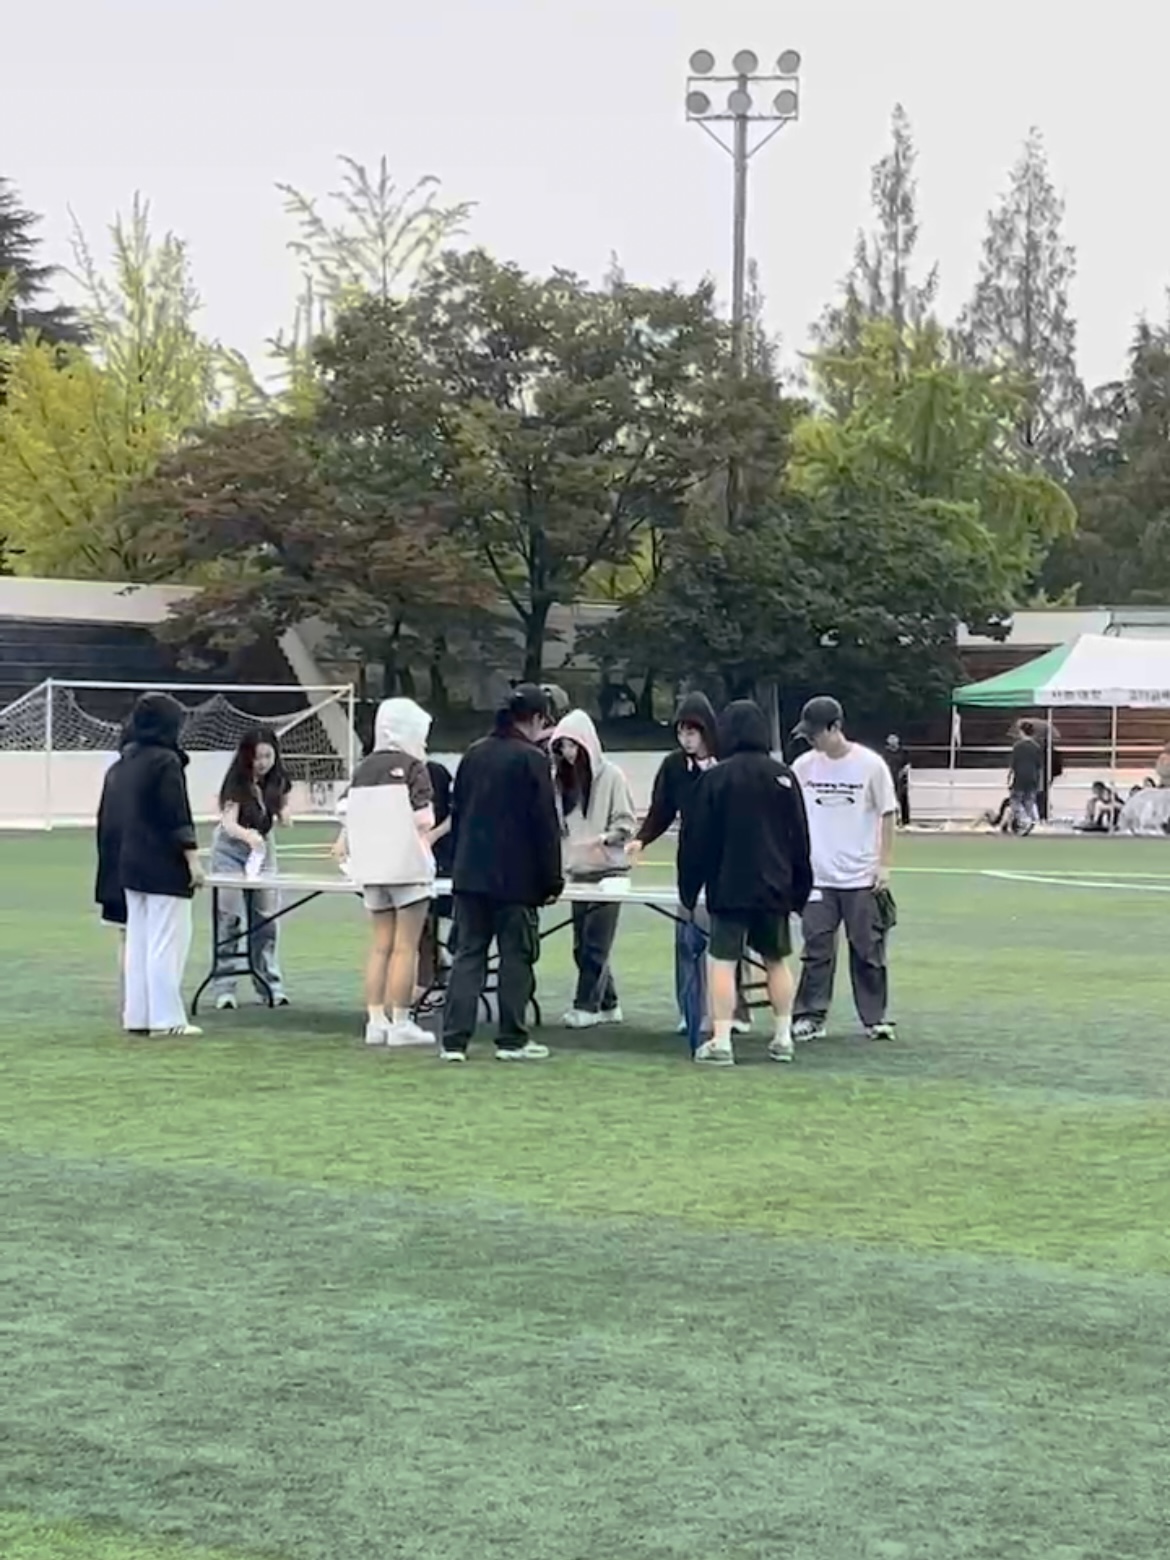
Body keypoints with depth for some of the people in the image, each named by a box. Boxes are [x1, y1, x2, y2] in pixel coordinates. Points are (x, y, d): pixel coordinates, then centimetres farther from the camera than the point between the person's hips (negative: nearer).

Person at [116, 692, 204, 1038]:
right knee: (167, 942, -4)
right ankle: (165, 1018, -4)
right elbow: (178, 818, -18)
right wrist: (192, 859, -15)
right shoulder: (165, 762, -16)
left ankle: (137, 1014, 14)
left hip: (132, 864, 9)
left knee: (138, 941, 11)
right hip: (164, 867, -9)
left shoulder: (129, 760, 10)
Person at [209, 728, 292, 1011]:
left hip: (263, 847, 5)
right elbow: (229, 823, -37)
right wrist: (247, 835, -59)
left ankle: (270, 985, 10)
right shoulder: (237, 783, -25)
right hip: (231, 849, -4)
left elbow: (283, 804, 10)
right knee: (230, 918, -8)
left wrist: (283, 813, -15)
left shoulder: (278, 780, -9)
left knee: (266, 918, 4)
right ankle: (224, 989, -7)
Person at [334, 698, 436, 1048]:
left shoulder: (364, 768, 9)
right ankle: (400, 1022, -2)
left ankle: (375, 1020, 10)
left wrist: (345, 844, 31)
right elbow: (423, 821, -14)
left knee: (380, 946, 11)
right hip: (407, 865, -6)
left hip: (372, 867, 6)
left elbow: (351, 815, 15)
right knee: (406, 947, -2)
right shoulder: (412, 767, -9)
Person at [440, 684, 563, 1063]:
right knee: (517, 955, 4)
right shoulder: (532, 760, -10)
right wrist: (552, 880, -3)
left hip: (470, 874, 6)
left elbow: (457, 814, 16)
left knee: (468, 954, 6)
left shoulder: (474, 755, 9)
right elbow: (546, 825, -10)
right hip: (516, 879, -5)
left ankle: (454, 1039, 1)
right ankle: (512, 1040, 7)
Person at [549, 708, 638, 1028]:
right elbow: (556, 822, 13)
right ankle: (607, 1004, 18)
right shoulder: (561, 777, 8)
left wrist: (602, 839, -21)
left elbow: (626, 823, -7)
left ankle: (586, 1007, -3)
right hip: (576, 871, 6)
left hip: (606, 871, -6)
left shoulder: (610, 776, -7)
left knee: (595, 943, -7)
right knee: (583, 944, 8)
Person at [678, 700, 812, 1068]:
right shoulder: (784, 777, 3)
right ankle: (783, 1038, 17)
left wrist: (689, 889, 5)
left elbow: (696, 840, -4)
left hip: (729, 888, -4)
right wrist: (800, 889, 16)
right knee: (776, 960, 14)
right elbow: (800, 839, 8)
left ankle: (720, 1042, -8)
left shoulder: (715, 778, -7)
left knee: (723, 961, -3)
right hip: (775, 889, 4)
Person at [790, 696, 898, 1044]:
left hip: (862, 879, -2)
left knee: (868, 951, 4)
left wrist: (884, 865, -5)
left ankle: (875, 1018, 13)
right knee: (816, 950, 3)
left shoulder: (870, 764, -6)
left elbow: (887, 816, -1)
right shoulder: (804, 766, 1)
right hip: (818, 878, 2)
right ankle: (810, 1016, 8)